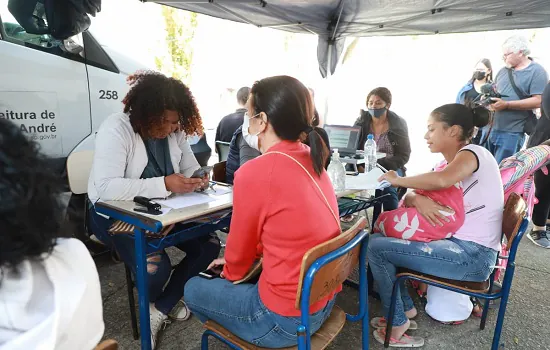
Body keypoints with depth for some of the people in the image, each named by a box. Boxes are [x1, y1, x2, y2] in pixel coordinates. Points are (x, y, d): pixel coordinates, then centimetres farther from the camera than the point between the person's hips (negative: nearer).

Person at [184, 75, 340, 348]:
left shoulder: (253, 172, -24)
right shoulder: (312, 161, -1)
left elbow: (240, 252, -8)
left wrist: (230, 272, 14)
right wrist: (232, 262, 19)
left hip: (286, 319, -7)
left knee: (194, 289, 15)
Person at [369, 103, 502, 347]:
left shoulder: (473, 153, -12)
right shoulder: (452, 163, 15)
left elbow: (441, 180, -36)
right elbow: (410, 196, 8)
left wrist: (398, 180, -18)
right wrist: (417, 200, -17)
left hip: (473, 254, -9)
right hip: (459, 244, 9)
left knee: (376, 247, -15)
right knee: (381, 236, 11)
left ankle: (399, 323, 3)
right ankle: (406, 309, 14)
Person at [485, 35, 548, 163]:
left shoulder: (537, 71, -5)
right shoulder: (503, 71, 13)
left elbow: (538, 101, -14)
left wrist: (507, 104, -20)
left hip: (512, 133, -6)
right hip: (492, 128, 6)